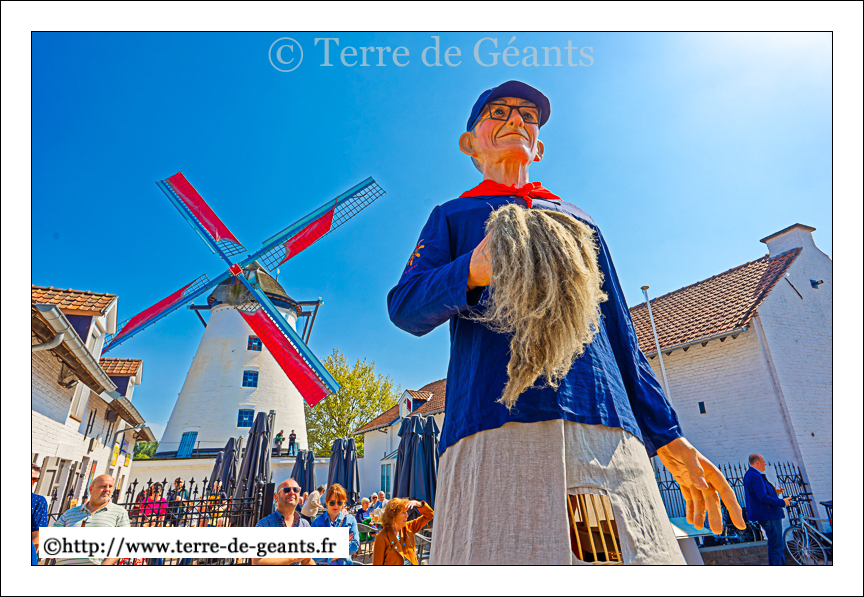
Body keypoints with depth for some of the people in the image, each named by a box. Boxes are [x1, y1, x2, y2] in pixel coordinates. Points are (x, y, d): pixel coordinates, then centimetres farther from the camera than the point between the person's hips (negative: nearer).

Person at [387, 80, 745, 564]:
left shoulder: (580, 220, 29)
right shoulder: (453, 216, 20)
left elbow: (622, 334, 25)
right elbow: (404, 307, 3)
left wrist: (669, 436, 16)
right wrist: (470, 272, -19)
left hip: (609, 427, 4)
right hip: (495, 422, -2)